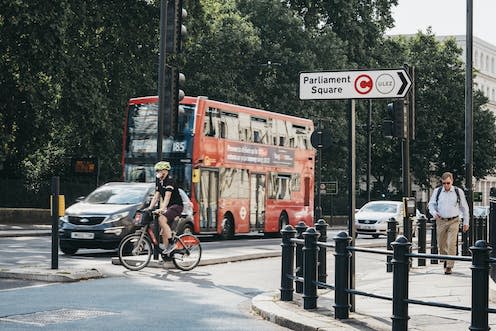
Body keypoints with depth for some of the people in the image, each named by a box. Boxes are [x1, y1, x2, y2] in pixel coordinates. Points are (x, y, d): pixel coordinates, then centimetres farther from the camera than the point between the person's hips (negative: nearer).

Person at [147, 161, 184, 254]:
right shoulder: (158, 181, 11)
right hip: (169, 207, 9)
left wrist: (162, 209, -39)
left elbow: (167, 196, -27)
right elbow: (156, 196, 10)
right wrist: (149, 208, -1)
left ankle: (171, 244, -26)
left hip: (176, 205, -9)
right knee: (164, 229, 5)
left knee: (162, 219, -29)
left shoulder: (170, 181, -16)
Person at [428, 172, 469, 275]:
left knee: (451, 244, -13)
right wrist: (434, 213, -11)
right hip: (441, 221, 2)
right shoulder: (437, 191, 1)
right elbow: (431, 204, 10)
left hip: (453, 221, -2)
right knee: (441, 244, 8)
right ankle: (446, 260, 33)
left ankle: (449, 266, -9)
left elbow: (464, 207, 7)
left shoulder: (458, 192, -1)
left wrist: (466, 222, 7)